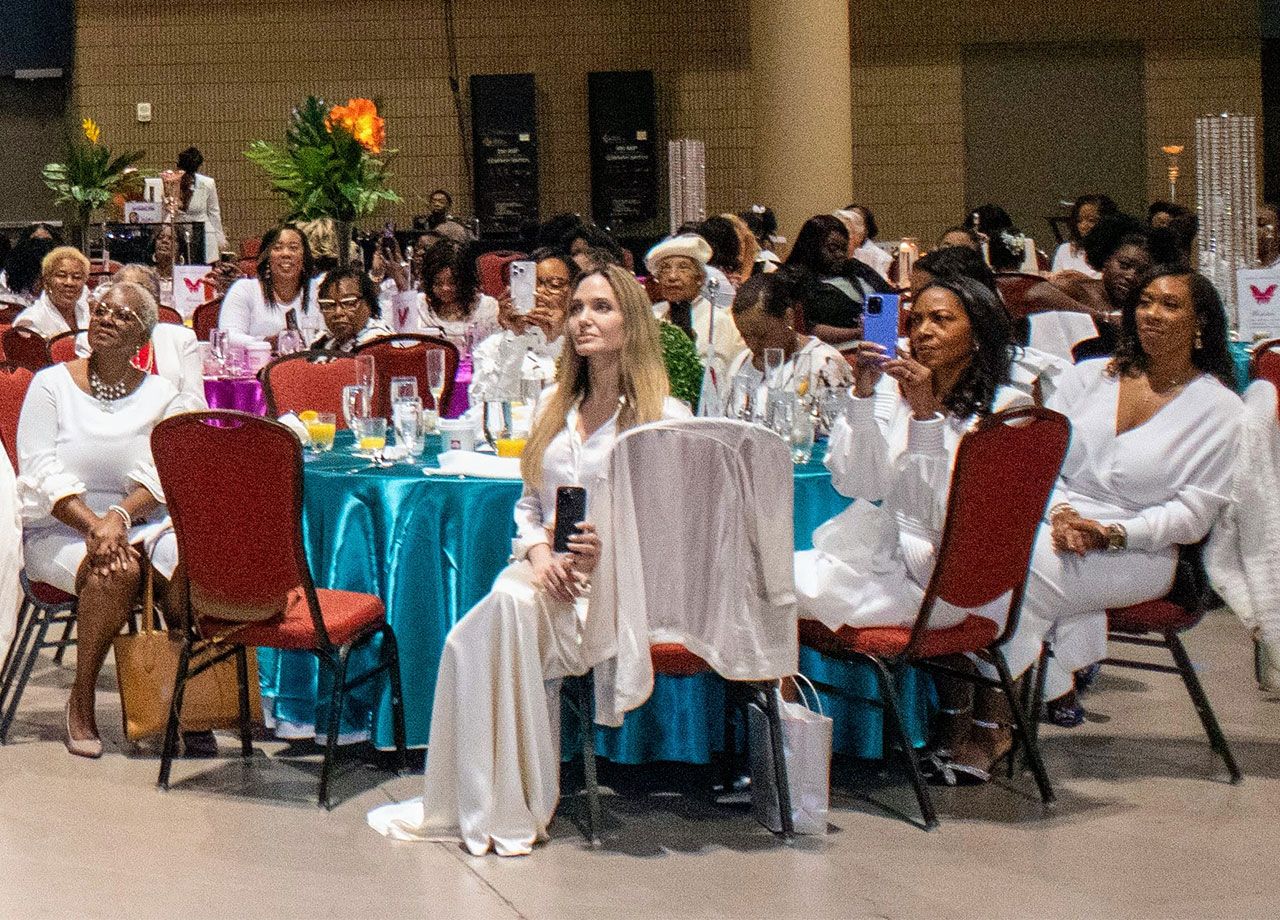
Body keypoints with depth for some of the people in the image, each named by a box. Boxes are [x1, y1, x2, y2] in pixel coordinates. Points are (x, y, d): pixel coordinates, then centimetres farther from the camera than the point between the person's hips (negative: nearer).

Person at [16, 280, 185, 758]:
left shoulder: (160, 395, 9)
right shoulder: (51, 384, 3)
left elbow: (162, 478, -3)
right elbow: (41, 474, -8)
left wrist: (119, 517, -23)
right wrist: (93, 525, -22)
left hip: (140, 523, 2)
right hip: (56, 530, -2)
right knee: (116, 571, -35)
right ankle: (81, 700, -15)